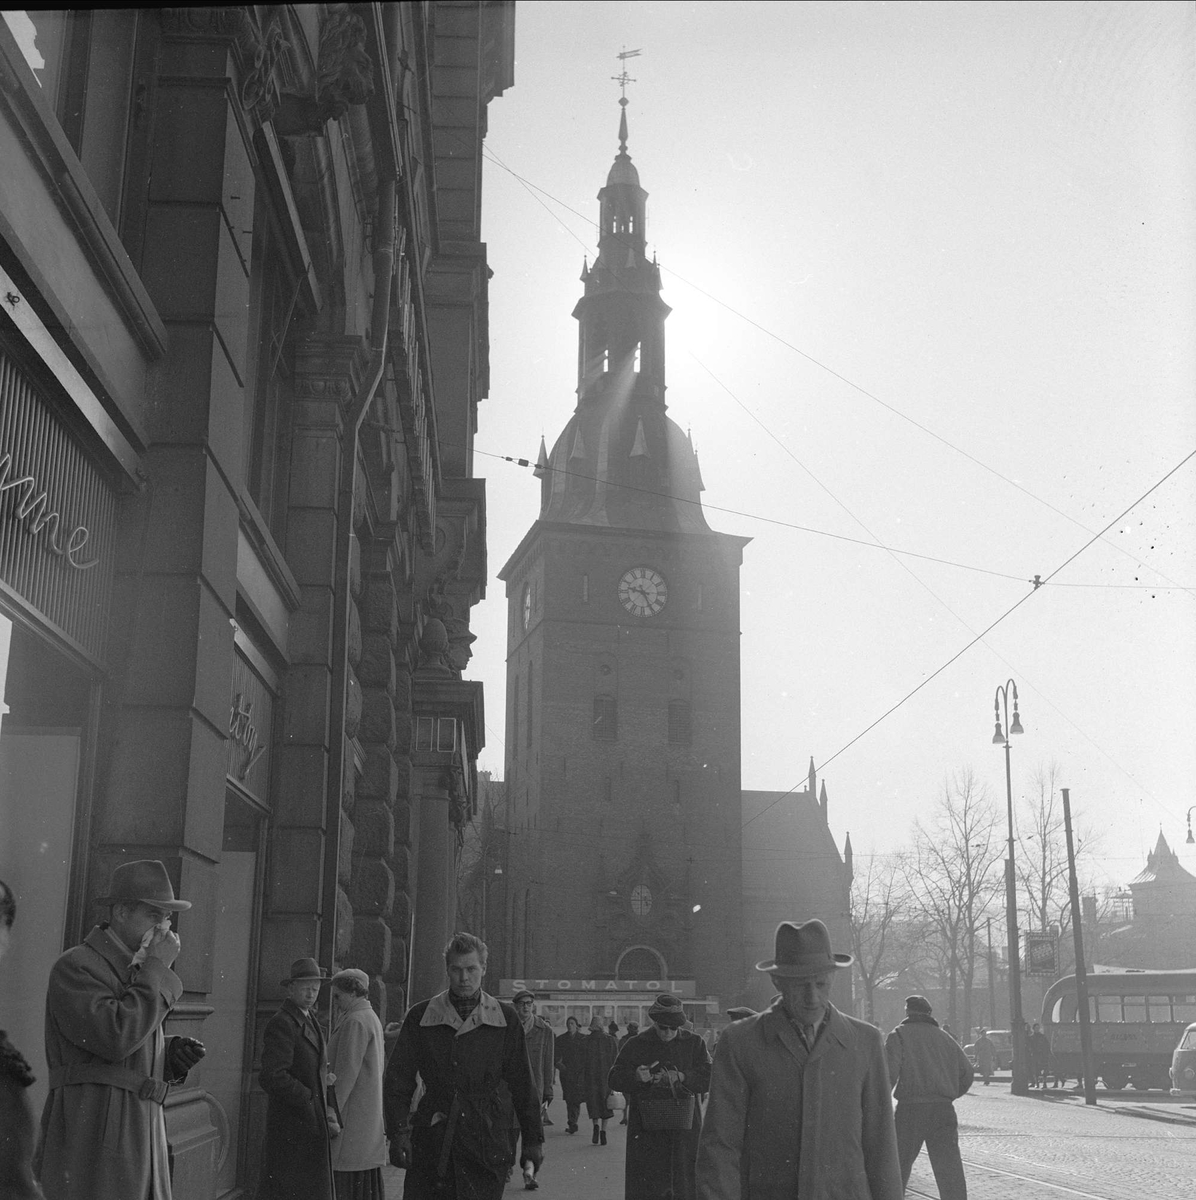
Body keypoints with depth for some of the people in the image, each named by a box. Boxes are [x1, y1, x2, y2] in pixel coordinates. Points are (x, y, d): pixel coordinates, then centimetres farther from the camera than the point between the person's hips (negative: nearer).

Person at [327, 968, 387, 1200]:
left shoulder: (355, 1022, -14)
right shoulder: (372, 1019, 15)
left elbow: (346, 1072, -17)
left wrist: (333, 1113, -13)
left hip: (352, 1114, -10)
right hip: (371, 1117, 10)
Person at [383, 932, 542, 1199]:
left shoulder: (506, 1020, 6)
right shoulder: (420, 1017, 5)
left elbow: (522, 1084, 9)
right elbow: (397, 1080, 5)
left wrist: (533, 1139, 10)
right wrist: (398, 1134, -5)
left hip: (486, 1140, 0)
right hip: (431, 1138, 1)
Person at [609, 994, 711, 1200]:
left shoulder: (694, 1043, 7)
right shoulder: (636, 1044, 4)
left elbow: (708, 1077, -2)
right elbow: (615, 1080, 1)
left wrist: (681, 1077, -18)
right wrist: (636, 1077, -19)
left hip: (684, 1127, 1)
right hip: (646, 1130, -1)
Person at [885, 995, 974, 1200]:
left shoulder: (899, 1035, 0)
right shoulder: (945, 1037, 15)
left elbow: (889, 1073, -12)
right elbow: (967, 1073, 14)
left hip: (910, 1108, -3)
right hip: (944, 1110, 4)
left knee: (898, 1168, 11)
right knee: (950, 1168, 1)